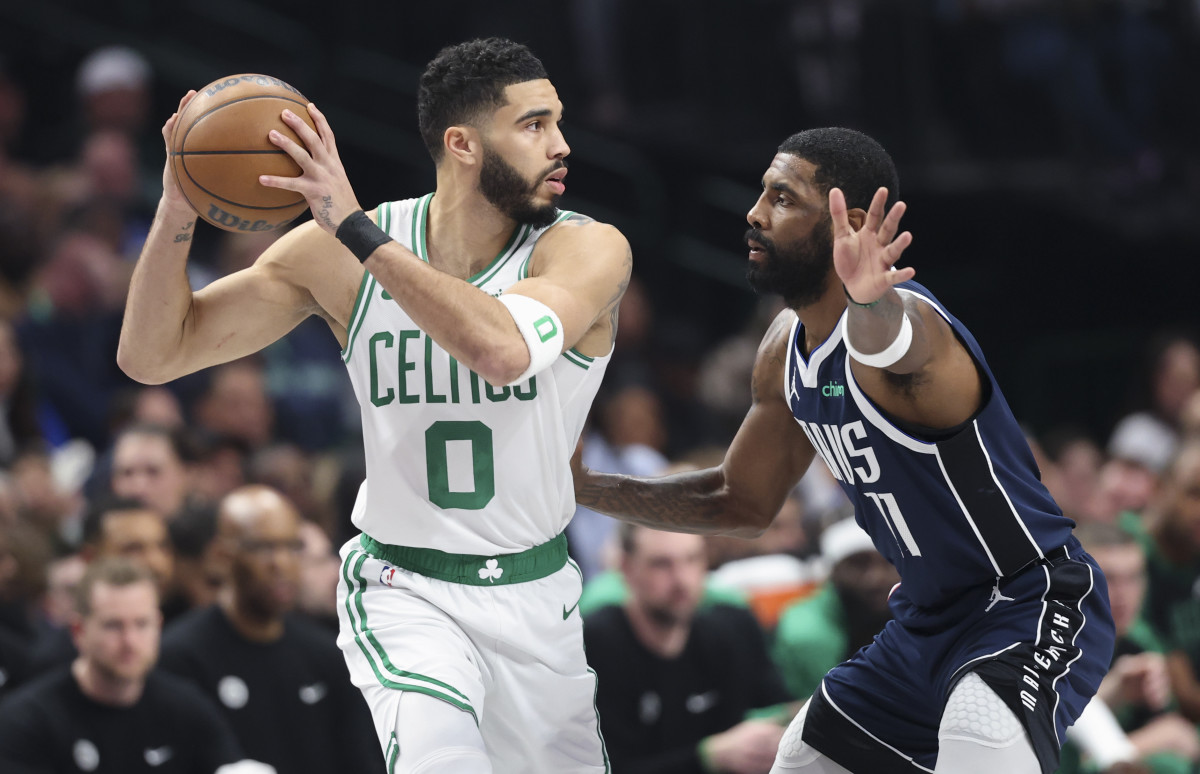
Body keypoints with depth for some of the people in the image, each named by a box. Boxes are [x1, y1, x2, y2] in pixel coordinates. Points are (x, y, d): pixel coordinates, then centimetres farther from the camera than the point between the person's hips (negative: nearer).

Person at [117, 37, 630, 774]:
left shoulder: (590, 250, -15)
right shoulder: (336, 256, -10)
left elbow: (504, 350, -37)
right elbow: (152, 355, -6)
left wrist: (358, 230, -35)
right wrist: (177, 213, -23)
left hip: (536, 595, 2)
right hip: (405, 593, -2)